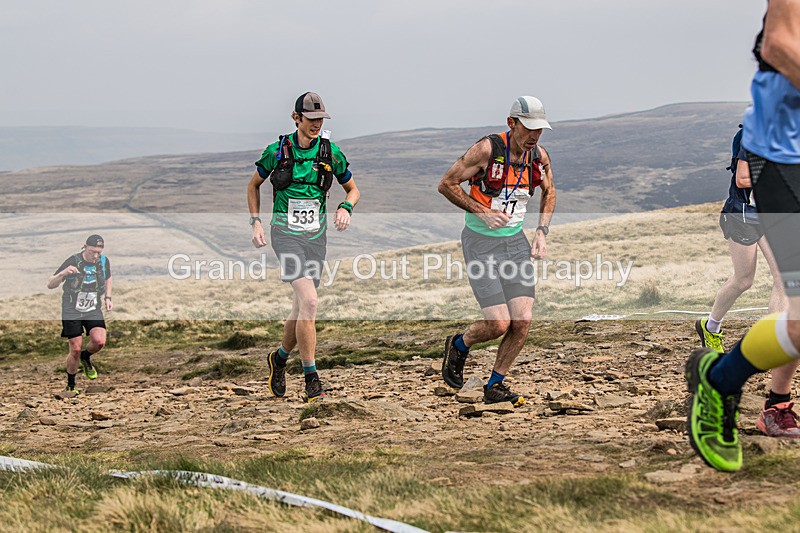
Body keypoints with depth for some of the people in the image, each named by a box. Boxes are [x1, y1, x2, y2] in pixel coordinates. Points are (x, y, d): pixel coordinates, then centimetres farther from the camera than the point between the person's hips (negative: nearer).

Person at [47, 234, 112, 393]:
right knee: (75, 349, -5)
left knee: (99, 341, -19)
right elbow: (50, 285, -16)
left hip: (94, 310, 3)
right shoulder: (73, 261, -17)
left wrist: (107, 298, 7)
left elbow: (108, 278, 20)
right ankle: (70, 385, 15)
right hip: (71, 311, -3)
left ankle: (86, 358, 16)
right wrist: (63, 273, -35)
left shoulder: (104, 261, -4)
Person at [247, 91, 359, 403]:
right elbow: (253, 184, 11)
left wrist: (346, 208, -9)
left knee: (302, 308, 9)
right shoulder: (277, 151, -4)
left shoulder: (330, 153, 1)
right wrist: (256, 222, 2)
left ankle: (280, 358, 38)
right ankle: (311, 378, -16)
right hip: (286, 233, -4)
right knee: (308, 301, -21)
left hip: (316, 235, 4)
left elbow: (353, 189, 13)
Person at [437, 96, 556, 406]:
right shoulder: (487, 150, -19)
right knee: (499, 324, -13)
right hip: (480, 243, -5)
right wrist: (483, 213, -18)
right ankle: (459, 346, 20)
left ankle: (495, 386, 11)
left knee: (522, 321, -7)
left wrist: (542, 232, 6)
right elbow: (446, 184, -12)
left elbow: (548, 192, 19)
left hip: (515, 241, 5)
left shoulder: (540, 156, -1)